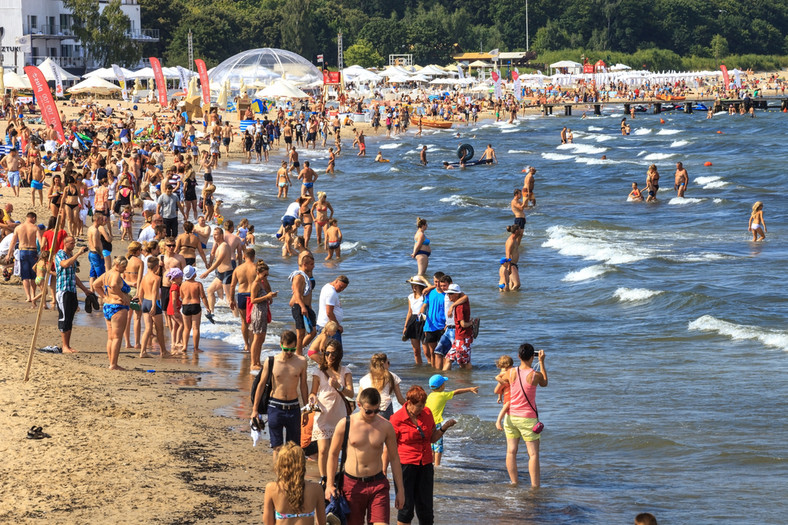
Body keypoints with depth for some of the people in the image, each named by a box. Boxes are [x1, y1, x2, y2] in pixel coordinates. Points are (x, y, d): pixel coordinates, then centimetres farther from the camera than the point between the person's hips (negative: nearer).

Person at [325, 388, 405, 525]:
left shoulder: (386, 426, 0)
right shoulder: (345, 424, -4)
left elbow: (394, 458, 8)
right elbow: (333, 454, 6)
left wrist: (400, 489, 8)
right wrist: (329, 484, 0)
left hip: (378, 484, 0)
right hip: (352, 484, 0)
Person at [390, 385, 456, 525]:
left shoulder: (427, 413, 5)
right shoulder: (397, 419, -9)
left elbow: (432, 438, 16)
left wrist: (444, 428, -1)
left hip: (425, 465, 4)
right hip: (406, 465, -4)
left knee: (425, 508, 7)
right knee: (406, 507, -2)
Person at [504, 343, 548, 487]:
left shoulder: (511, 372, -5)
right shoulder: (535, 375, -12)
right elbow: (544, 383, 12)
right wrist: (542, 362, 16)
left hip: (511, 416, 3)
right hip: (528, 418, -3)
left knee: (511, 451, 8)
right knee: (533, 454, 1)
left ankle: (514, 482, 10)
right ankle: (535, 486, -3)